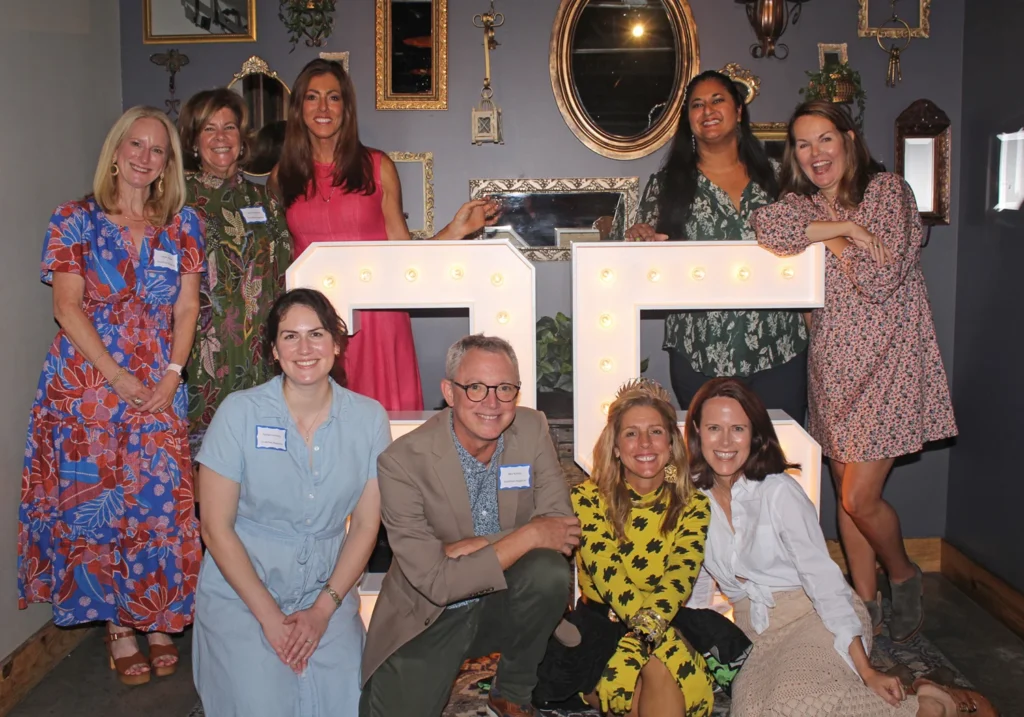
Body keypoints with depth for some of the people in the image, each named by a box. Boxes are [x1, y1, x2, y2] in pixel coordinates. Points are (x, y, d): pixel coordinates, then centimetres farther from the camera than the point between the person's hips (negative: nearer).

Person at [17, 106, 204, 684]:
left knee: (160, 502, 1)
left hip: (160, 387, 2)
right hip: (88, 382, -1)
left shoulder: (183, 224, 8)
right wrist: (119, 377, -12)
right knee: (95, 502, 2)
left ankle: (160, 619, 17)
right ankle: (118, 626, 16)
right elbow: (68, 306, -5)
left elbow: (187, 307, 5)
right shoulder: (76, 219, 2)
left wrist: (171, 376, -7)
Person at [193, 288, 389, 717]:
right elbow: (216, 529, -8)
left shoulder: (368, 418, -4)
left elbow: (365, 526, 1)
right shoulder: (240, 413, -11)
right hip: (242, 595, -2)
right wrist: (269, 616, -12)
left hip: (327, 591, 2)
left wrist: (323, 609, -8)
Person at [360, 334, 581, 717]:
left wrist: (474, 547, -23)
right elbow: (436, 582, -23)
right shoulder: (403, 461, -20)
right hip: (430, 618, -2)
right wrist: (527, 536, -25)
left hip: (503, 603, 3)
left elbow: (560, 525, -12)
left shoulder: (532, 429, -8)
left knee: (549, 569, -26)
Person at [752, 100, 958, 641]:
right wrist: (844, 229, -19)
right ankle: (866, 606, 24)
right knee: (846, 494, 9)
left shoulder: (888, 191, -3)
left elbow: (881, 277, -15)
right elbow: (766, 226, -16)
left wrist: (829, 242, -5)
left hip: (888, 363, -5)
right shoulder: (802, 203, 9)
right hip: (833, 363, 5)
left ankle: (903, 575, 22)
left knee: (859, 498, -7)